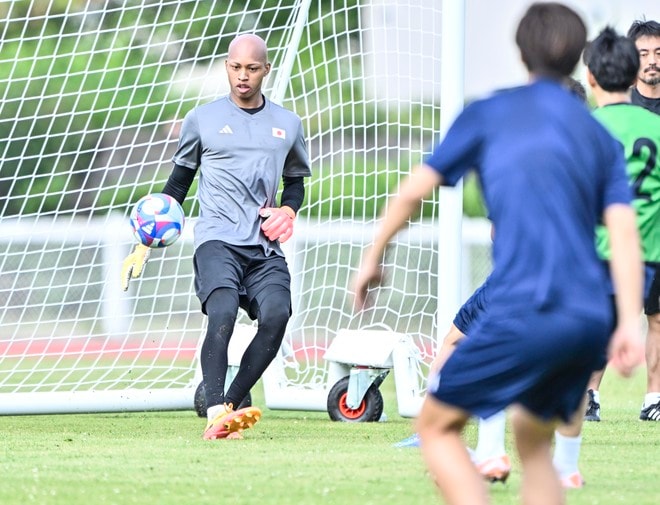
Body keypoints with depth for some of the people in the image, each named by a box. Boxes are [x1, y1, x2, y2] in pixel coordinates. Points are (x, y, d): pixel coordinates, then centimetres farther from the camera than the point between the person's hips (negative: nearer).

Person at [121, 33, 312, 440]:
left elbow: (296, 180, 28)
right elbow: (177, 184, 16)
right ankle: (216, 413, -35)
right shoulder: (202, 120, 9)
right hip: (218, 241, -3)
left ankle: (231, 406, -14)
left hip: (266, 249, 3)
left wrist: (287, 210, 5)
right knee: (223, 314, -28)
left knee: (276, 316, -23)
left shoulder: (287, 125, 15)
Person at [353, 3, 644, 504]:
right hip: (590, 319, 5)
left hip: (524, 313, -5)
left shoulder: (488, 113, 7)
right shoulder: (600, 137, 16)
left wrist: (373, 256, 19)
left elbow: (416, 189, 5)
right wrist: (630, 322, -5)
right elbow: (623, 228, 2)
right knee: (534, 439, 23)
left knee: (437, 425, 7)